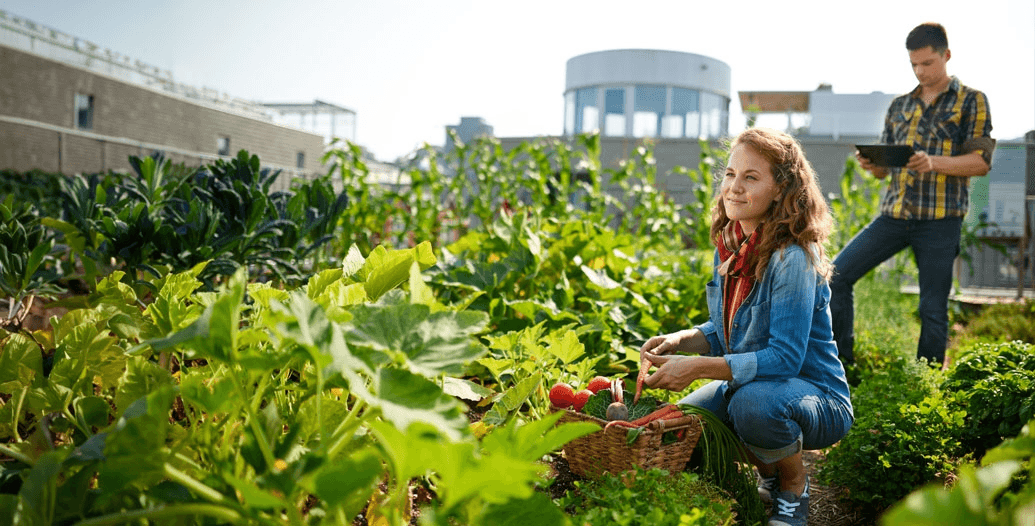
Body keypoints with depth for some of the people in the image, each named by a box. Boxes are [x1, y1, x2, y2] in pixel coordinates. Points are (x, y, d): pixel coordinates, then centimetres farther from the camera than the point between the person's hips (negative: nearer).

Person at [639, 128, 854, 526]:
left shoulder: (793, 258, -24)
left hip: (819, 399, -7)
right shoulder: (730, 246, 1)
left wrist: (698, 367, -32)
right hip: (749, 382, 7)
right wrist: (680, 340, -9)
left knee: (754, 401, -37)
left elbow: (785, 357, -27)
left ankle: (794, 485, -2)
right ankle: (769, 476, 17)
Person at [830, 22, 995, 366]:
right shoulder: (899, 105, 17)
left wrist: (934, 162, -22)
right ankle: (842, 364, 6)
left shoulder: (972, 101, 5)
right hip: (894, 214, 4)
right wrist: (869, 164, -7)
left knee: (933, 309, 0)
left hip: (939, 220, -4)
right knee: (837, 276, -5)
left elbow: (981, 161, -5)